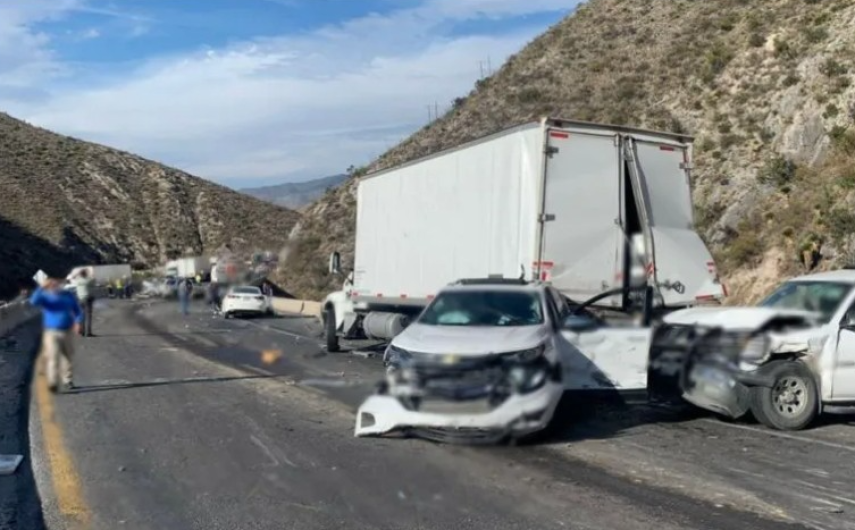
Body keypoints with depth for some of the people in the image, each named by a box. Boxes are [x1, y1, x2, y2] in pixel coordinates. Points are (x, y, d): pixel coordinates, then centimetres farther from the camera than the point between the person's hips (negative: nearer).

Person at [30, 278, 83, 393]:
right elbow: (34, 301, -24)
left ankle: (67, 380, 28)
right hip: (52, 332, -3)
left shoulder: (69, 296, 5)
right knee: (53, 357, -16)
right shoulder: (45, 296, -2)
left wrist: (78, 323, -10)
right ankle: (53, 383, -23)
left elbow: (78, 311, 8)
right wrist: (42, 288, -32)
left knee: (68, 357, 13)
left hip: (68, 332, 3)